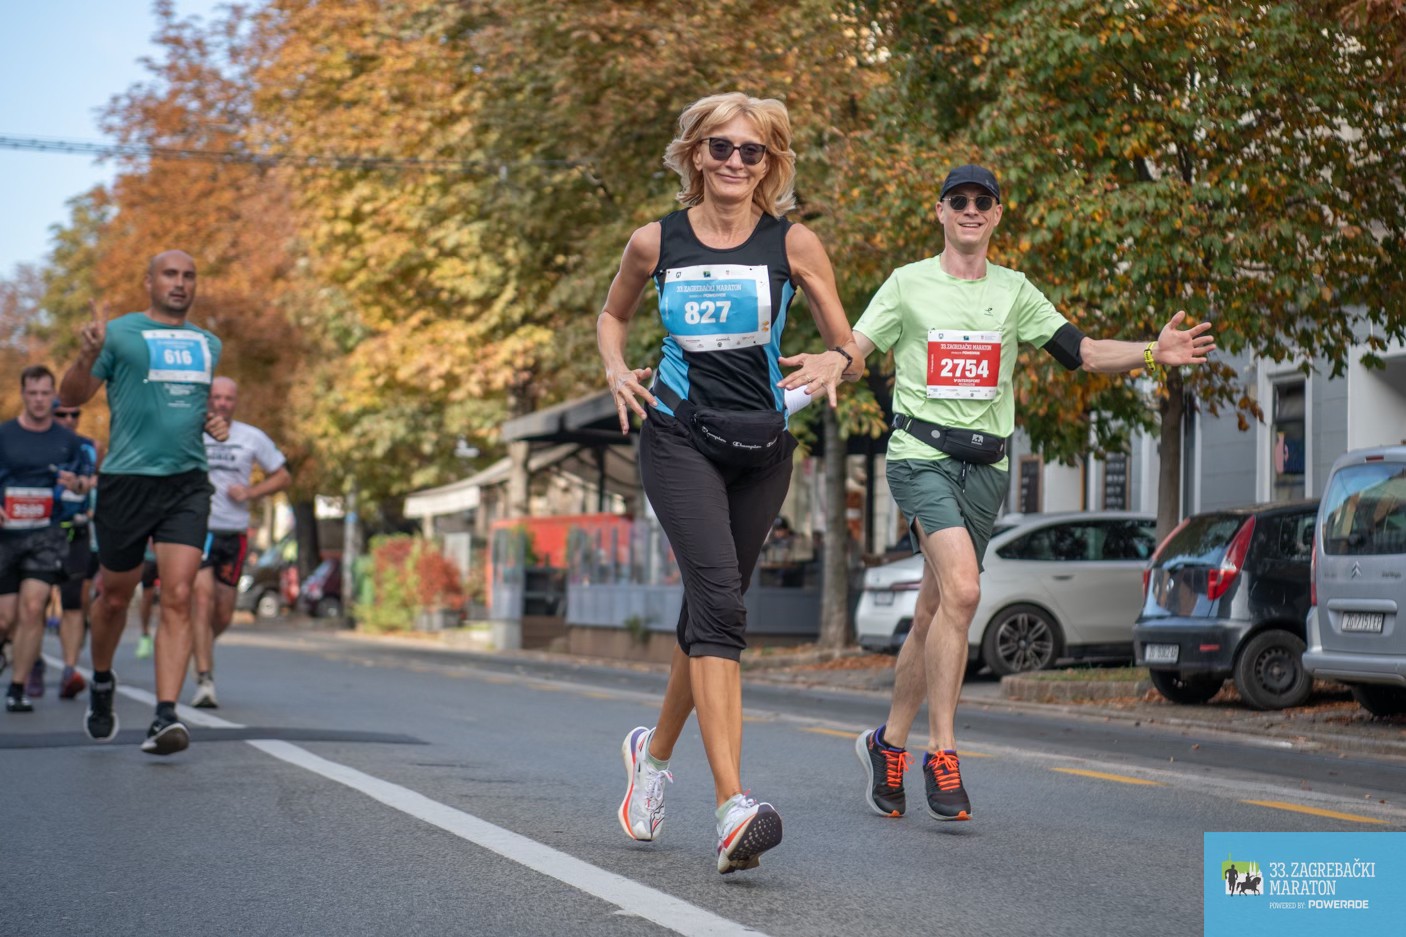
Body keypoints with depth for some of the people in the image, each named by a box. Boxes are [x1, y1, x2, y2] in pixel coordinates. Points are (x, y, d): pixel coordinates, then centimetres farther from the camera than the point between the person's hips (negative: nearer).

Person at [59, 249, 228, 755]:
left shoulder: (208, 344, 16)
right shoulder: (119, 333, 0)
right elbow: (70, 397, -1)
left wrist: (215, 421, 10)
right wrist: (88, 355, -20)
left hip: (187, 484, 3)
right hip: (126, 481, -3)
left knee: (178, 597, -12)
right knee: (115, 598, 10)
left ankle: (165, 716, -16)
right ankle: (101, 685, 37)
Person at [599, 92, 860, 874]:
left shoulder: (793, 244, 0)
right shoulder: (656, 243, 2)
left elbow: (848, 344, 5)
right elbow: (614, 315, 21)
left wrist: (835, 362, -18)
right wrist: (618, 370, 2)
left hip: (762, 447, 2)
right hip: (680, 436, -2)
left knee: (714, 608, 12)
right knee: (719, 599, -20)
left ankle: (655, 749, 40)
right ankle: (733, 807, -27)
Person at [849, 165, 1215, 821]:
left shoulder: (1014, 292, 14)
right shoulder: (908, 285, 5)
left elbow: (1081, 352, 11)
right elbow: (852, 351, 1)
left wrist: (1152, 353, -5)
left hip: (984, 466, 4)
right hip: (920, 456, -4)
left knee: (934, 614, 8)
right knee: (961, 589, -24)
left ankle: (888, 743, 25)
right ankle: (942, 755, -19)